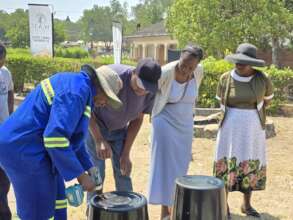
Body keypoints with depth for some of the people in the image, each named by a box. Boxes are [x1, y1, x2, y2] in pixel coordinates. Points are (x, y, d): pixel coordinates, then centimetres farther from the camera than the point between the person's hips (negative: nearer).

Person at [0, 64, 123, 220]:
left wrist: (88, 169, 19)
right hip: (24, 149, -10)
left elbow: (71, 135, 21)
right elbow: (55, 138, -27)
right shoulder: (77, 91, -19)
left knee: (55, 203, 17)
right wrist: (80, 175, -17)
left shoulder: (74, 87, 15)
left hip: (24, 146, 10)